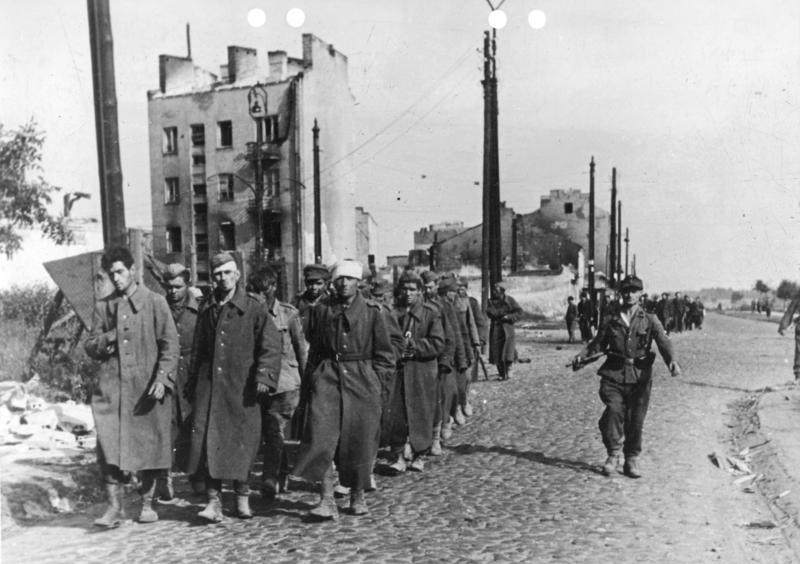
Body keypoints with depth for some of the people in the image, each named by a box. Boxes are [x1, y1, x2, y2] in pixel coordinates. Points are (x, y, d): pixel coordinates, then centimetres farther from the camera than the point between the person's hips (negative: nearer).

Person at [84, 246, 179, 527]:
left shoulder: (155, 302, 2)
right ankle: (114, 506, 2)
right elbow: (90, 346, 15)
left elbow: (170, 344, -2)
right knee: (109, 445, -6)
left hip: (147, 386, -2)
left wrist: (162, 378, -13)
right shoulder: (103, 306, 12)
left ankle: (147, 503, 19)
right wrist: (105, 340, -8)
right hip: (111, 385, 2)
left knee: (148, 444, 4)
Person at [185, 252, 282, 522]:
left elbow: (271, 345, -5)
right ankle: (214, 500, 3)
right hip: (209, 385, 3)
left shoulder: (253, 308, -1)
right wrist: (192, 385, 16)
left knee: (242, 440, 4)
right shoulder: (207, 310, 12)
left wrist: (264, 376, -16)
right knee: (208, 440, -4)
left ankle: (242, 497, 22)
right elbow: (198, 350, 19)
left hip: (242, 387, -3)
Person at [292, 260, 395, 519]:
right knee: (321, 437, -10)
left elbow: (385, 354, 6)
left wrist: (374, 380, -2)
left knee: (360, 440, 5)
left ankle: (358, 496, 23)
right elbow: (314, 349, 13)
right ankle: (327, 500, -4)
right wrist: (314, 378, 5)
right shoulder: (321, 310, 6)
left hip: (362, 381, -1)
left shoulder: (371, 311, 1)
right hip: (327, 377, 1)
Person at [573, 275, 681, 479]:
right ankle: (613, 454, -3)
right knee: (614, 411, -18)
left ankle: (632, 460, 17)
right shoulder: (611, 320, 11)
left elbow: (663, 341, -5)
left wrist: (672, 361, -24)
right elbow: (598, 343, 18)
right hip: (614, 374, 0)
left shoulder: (649, 320, 8)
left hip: (639, 377, 0)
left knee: (636, 420, 2)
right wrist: (582, 355, 1)